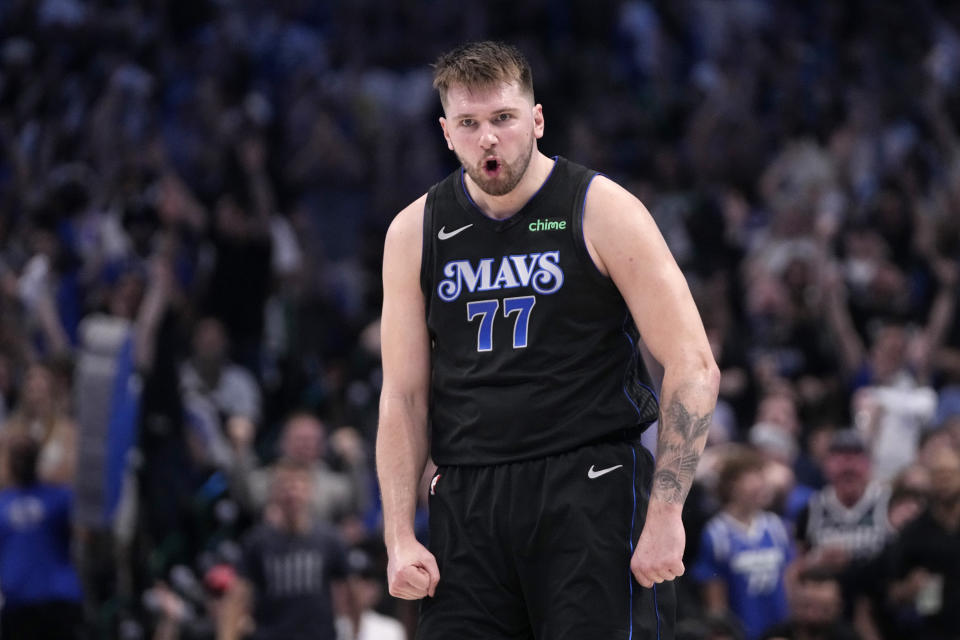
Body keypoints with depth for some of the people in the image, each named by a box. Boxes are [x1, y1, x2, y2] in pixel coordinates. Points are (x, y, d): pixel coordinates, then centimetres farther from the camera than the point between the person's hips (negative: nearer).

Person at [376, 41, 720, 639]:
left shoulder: (602, 211, -3)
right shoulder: (416, 232, 9)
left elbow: (693, 367, -5)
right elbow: (404, 395, 12)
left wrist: (665, 514, -13)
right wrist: (400, 538, 1)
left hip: (590, 490, -3)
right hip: (467, 497, 4)